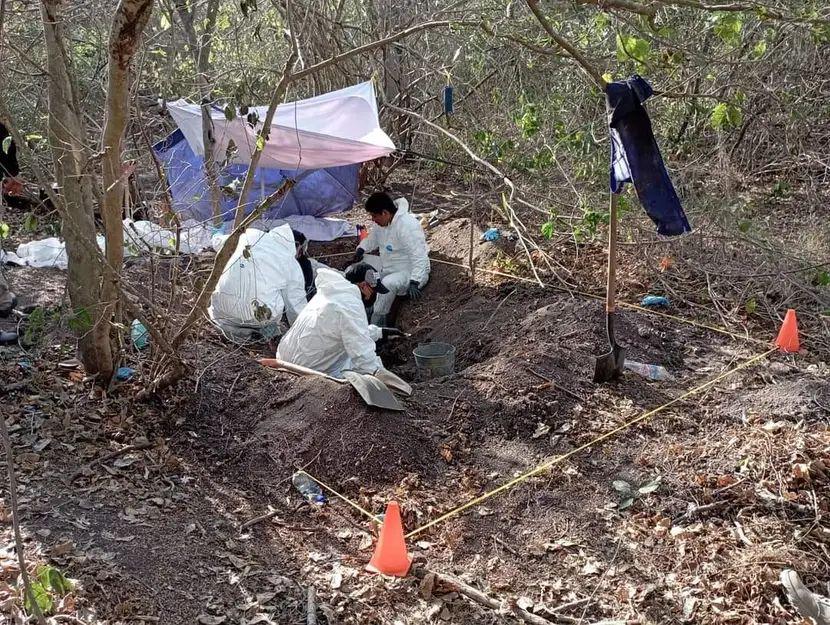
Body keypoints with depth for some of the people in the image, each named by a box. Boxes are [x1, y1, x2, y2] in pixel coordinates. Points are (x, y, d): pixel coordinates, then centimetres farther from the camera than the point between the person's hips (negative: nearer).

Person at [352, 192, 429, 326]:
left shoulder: (407, 226, -29)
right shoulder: (383, 221, -1)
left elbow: (419, 257, -33)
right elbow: (373, 239, 18)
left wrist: (414, 283, -42)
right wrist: (361, 249, -4)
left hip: (409, 272, -10)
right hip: (387, 266, 10)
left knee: (389, 283, -37)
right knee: (360, 263, 2)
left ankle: (376, 323, -27)